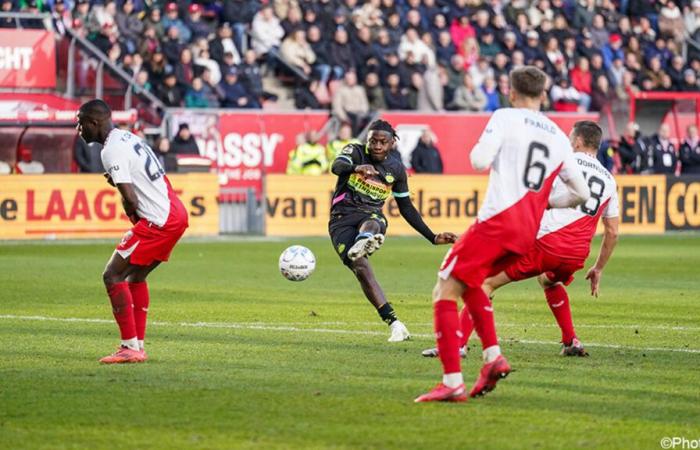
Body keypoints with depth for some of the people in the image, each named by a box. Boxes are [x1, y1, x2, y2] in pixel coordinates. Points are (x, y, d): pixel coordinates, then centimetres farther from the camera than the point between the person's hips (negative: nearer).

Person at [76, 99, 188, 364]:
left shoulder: (112, 151, -15)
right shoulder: (129, 138, 16)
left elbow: (131, 199, -21)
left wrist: (132, 215, 1)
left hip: (158, 221, -10)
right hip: (176, 214, 10)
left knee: (113, 275, -6)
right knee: (136, 276, 21)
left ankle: (130, 347, -8)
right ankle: (138, 346, 22)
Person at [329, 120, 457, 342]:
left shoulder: (396, 169, 9)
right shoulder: (355, 152, 0)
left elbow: (406, 208, 19)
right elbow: (337, 167, -24)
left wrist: (433, 237, 15)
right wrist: (357, 168, -47)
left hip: (372, 216, 2)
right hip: (342, 219, -2)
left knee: (371, 224, -36)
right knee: (361, 268, -24)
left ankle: (364, 241, -73)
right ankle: (394, 324, -29)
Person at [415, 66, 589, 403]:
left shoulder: (505, 118, 1)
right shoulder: (559, 138, 17)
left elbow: (480, 161, -12)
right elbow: (581, 193, 21)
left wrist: (478, 150, 12)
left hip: (498, 220, -7)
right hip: (528, 234, 7)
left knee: (445, 292, -4)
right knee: (470, 284, 28)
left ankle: (452, 382, -16)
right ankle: (493, 356, 10)